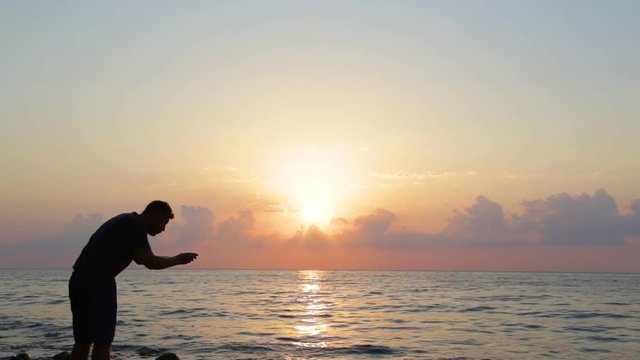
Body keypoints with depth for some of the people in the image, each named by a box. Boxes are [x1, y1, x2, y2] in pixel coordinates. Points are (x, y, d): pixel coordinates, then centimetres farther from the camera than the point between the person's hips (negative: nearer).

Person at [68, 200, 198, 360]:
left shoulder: (126, 222, 22)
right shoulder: (135, 226, -8)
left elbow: (140, 259, 33)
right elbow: (150, 262, -14)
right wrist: (178, 259, -1)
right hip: (98, 284, -10)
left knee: (82, 342, 12)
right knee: (102, 342, -4)